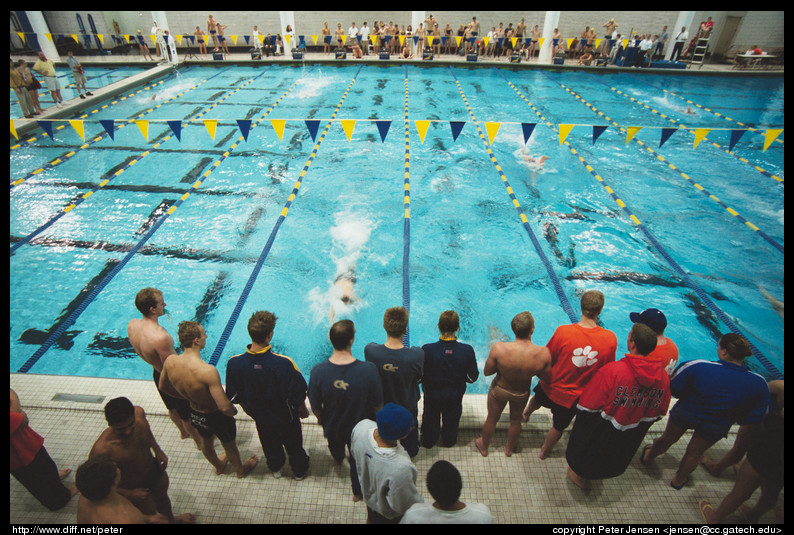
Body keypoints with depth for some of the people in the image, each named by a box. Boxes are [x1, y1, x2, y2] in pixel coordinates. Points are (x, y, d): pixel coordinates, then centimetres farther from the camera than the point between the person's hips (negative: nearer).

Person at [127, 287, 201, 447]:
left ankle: (183, 432, 60)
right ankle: (200, 441, 44)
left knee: (172, 408, 34)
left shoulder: (132, 324, -15)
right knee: (187, 415, 19)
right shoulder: (160, 337, -41)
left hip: (157, 374, 8)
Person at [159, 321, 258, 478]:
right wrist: (234, 411, -15)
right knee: (230, 446, 26)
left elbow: (163, 386, 2)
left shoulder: (170, 362, -21)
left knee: (206, 443, 35)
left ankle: (218, 465, 64)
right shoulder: (208, 371, -41)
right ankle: (240, 469, 55)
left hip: (194, 413, 6)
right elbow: (225, 407, -38)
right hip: (216, 417, -6)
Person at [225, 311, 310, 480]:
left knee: (270, 446, 33)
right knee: (294, 446, 28)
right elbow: (298, 397, -25)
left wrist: (250, 410, 11)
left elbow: (234, 397, -9)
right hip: (286, 418, -3)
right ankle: (299, 471, 55)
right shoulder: (284, 364, -38)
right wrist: (304, 411, -2)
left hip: (261, 418, 3)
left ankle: (275, 468, 61)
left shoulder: (233, 364, -27)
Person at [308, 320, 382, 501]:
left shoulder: (318, 371, -31)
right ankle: (358, 492, 54)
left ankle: (338, 459, 72)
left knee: (335, 447, 38)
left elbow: (315, 406, -14)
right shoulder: (368, 369, -36)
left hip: (332, 426, 3)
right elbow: (377, 405, -20)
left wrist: (321, 419, 9)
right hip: (360, 428, -2)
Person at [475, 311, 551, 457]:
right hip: (522, 393, 1)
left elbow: (486, 372, -20)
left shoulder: (499, 348, -36)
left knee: (491, 419, 26)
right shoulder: (543, 353, -33)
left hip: (500, 389, -1)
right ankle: (509, 448, 57)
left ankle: (484, 447, 52)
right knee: (516, 420, 31)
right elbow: (546, 378, -14)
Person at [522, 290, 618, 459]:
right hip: (574, 397, 0)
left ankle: (526, 414, 67)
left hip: (550, 388, 0)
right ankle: (544, 452, 50)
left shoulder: (563, 331, -30)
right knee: (558, 427, 25)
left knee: (537, 398, 35)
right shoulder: (611, 339, -24)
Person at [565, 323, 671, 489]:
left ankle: (580, 475, 51)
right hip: (632, 436, 5)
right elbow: (659, 412, -1)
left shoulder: (612, 371, -37)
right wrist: (639, 423, 15)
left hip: (602, 433, -5)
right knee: (614, 462, 34)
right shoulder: (663, 376, -18)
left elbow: (588, 406, -27)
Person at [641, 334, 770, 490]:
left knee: (667, 439, 27)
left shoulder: (698, 367, -34)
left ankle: (649, 457, 55)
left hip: (684, 415, -2)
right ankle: (679, 480, 52)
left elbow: (674, 390, -22)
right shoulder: (759, 384, -24)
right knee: (694, 452, 29)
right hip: (716, 429, 2)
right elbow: (753, 421, -12)